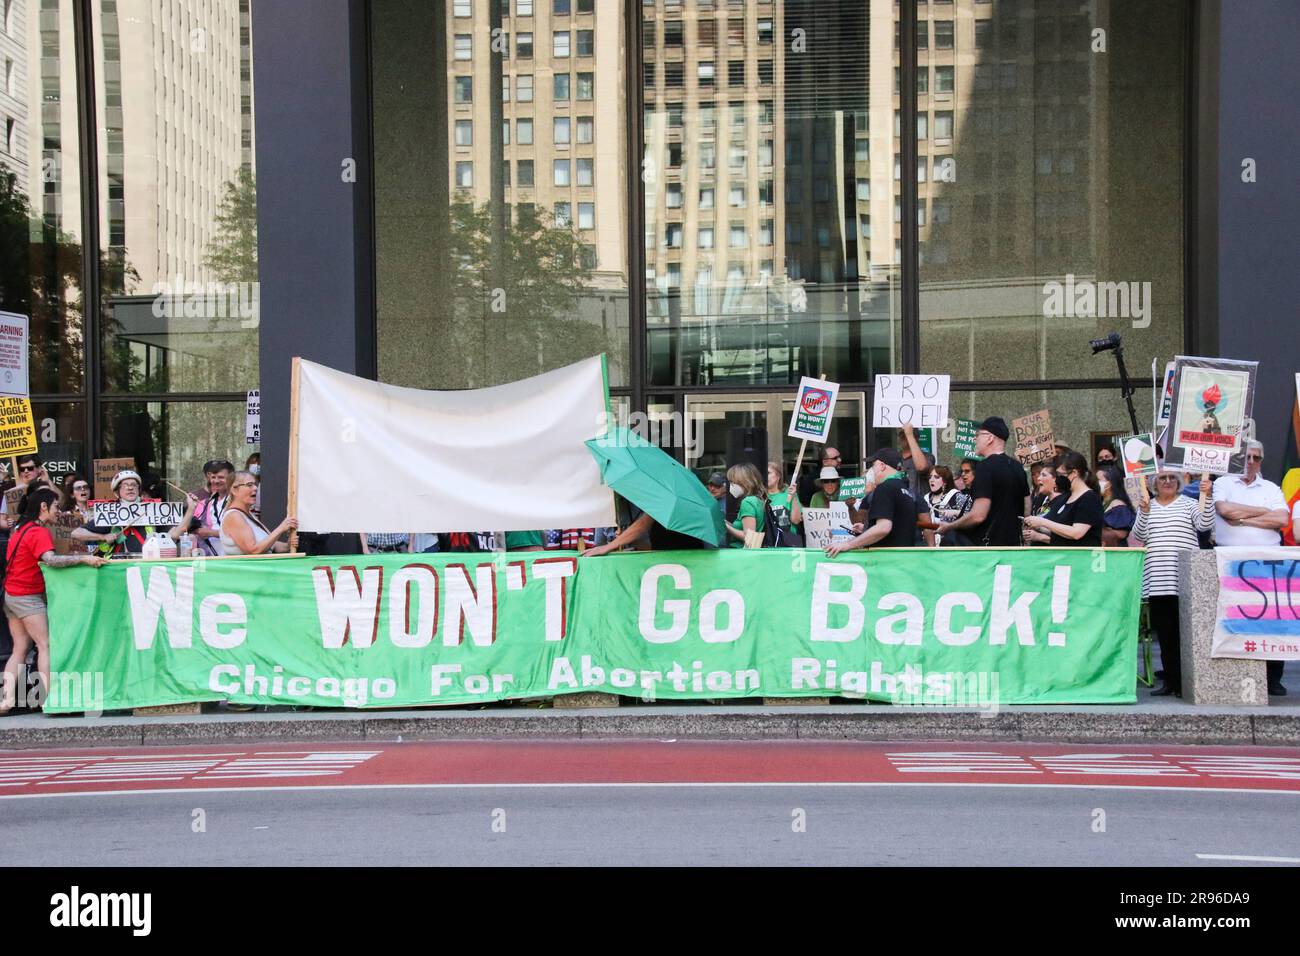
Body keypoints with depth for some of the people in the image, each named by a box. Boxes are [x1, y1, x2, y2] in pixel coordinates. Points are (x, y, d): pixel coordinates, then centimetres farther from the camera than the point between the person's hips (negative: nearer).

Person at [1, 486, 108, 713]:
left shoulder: (21, 529, 13)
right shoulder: (39, 532, -16)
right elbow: (50, 559, -32)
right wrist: (84, 558, -37)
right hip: (28, 597, -9)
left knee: (20, 649, 9)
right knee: (46, 645, -7)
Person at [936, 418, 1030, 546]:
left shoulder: (986, 467, -14)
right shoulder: (1017, 467, 12)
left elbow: (978, 515, -20)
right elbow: (1026, 509, 18)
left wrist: (949, 527, -7)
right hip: (1012, 543, 9)